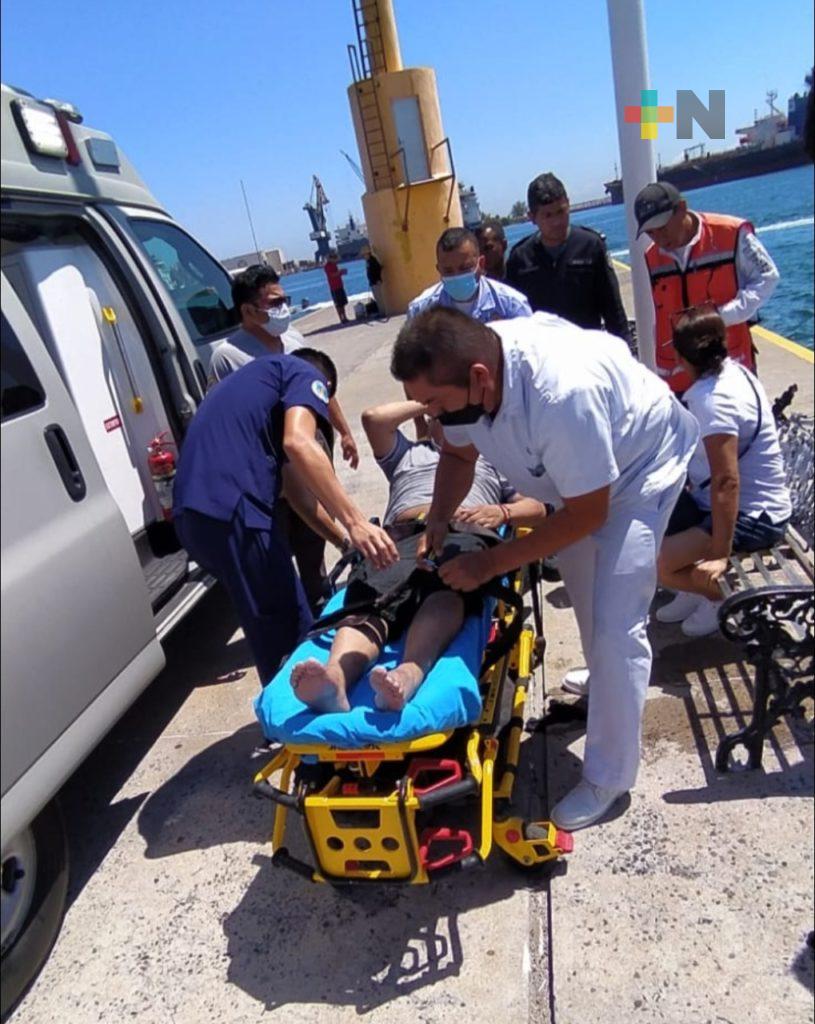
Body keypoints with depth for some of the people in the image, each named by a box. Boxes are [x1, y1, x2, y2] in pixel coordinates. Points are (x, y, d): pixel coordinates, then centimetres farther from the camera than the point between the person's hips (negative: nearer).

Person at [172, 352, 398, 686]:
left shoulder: (248, 384, 34)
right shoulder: (304, 374, 9)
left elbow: (295, 490, 32)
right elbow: (298, 443, -15)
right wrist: (355, 522, -19)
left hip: (190, 515, 9)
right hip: (232, 512, -9)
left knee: (270, 631, 22)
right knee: (289, 633, 5)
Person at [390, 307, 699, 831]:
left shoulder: (562, 393, -44)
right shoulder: (464, 374, -22)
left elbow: (587, 514, -32)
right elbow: (458, 454, -1)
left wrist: (489, 563, -29)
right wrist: (439, 518, -18)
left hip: (640, 464, -7)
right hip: (575, 473, 7)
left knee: (615, 624, -12)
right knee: (582, 588, 22)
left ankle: (608, 778, 6)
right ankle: (608, 678, 51)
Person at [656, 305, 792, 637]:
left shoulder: (715, 399, -27)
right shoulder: (729, 370, 1)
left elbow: (726, 482, -31)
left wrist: (720, 555, -29)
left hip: (754, 516, -9)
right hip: (745, 502, 9)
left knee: (654, 561, -23)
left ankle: (723, 596, 5)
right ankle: (694, 589, 21)